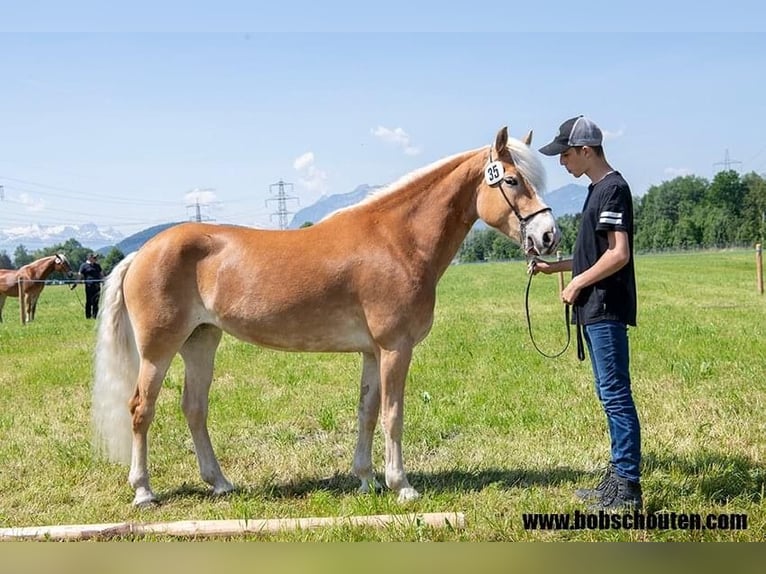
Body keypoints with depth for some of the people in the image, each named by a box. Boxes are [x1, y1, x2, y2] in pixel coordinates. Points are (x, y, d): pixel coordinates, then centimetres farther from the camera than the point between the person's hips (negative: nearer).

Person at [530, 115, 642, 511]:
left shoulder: (612, 189, -13)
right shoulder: (599, 189, 17)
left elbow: (618, 254, -21)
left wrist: (578, 283, -12)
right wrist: (555, 266, 17)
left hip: (606, 310, -10)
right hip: (595, 311, 10)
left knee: (616, 395, -7)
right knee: (610, 396, 14)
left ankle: (629, 489, -2)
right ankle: (618, 477, 23)